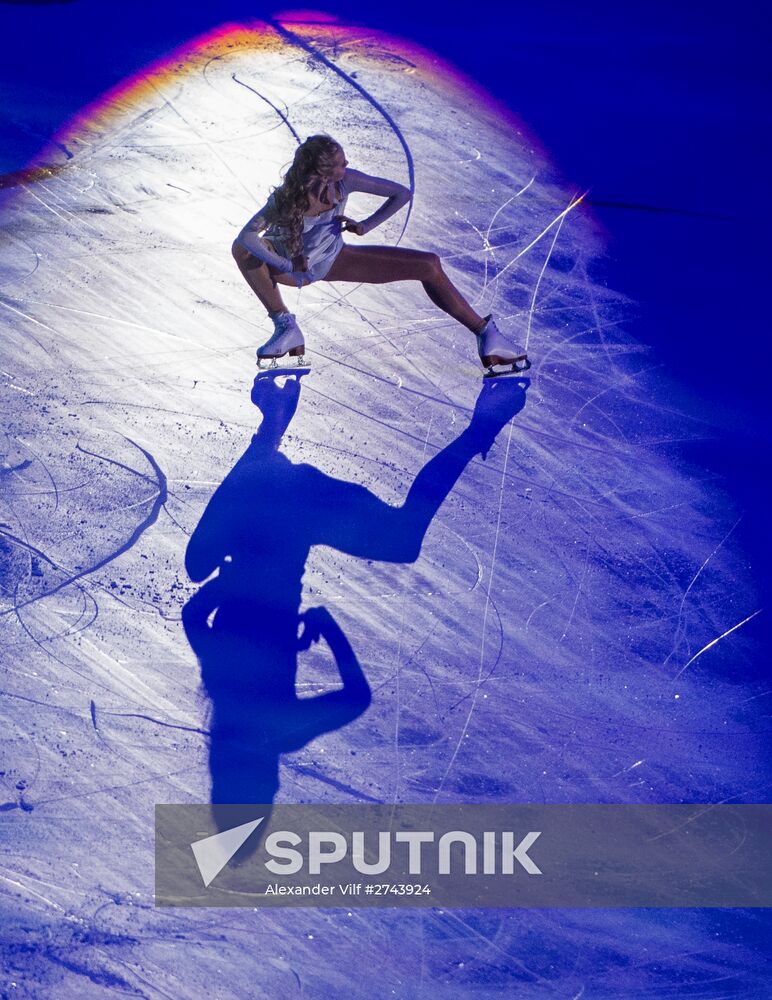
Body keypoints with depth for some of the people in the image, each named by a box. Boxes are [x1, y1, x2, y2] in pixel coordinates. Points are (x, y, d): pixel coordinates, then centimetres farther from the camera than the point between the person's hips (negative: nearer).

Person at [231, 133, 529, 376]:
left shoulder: (346, 180, -24)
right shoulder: (287, 198, -32)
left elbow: (403, 193, -14)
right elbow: (246, 236, -36)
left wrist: (366, 226, -20)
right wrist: (286, 265, -40)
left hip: (334, 259, 3)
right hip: (294, 268, -3)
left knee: (428, 265, -11)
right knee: (242, 249, -37)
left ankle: (486, 334, -3)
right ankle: (286, 329, -22)